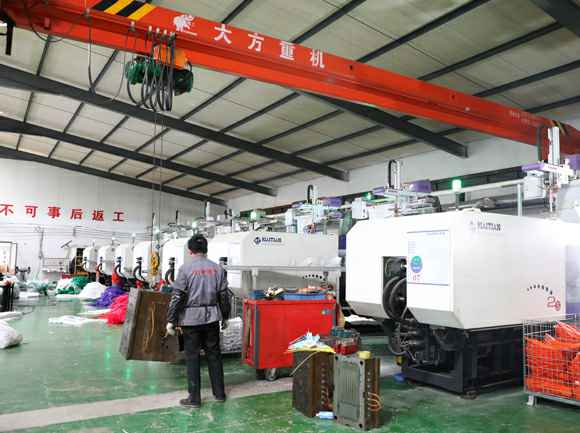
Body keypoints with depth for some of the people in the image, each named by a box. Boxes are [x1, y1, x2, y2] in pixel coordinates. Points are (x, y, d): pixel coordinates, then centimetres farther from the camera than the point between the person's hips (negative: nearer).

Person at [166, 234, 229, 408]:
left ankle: (194, 398, 12)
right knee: (214, 355, 14)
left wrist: (171, 320, -5)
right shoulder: (217, 268, 2)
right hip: (212, 317, 4)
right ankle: (219, 393, 23)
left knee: (192, 357, 6)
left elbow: (177, 296, -11)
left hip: (191, 318, -3)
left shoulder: (185, 269, -9)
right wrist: (224, 317, 16)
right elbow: (223, 295, 6)